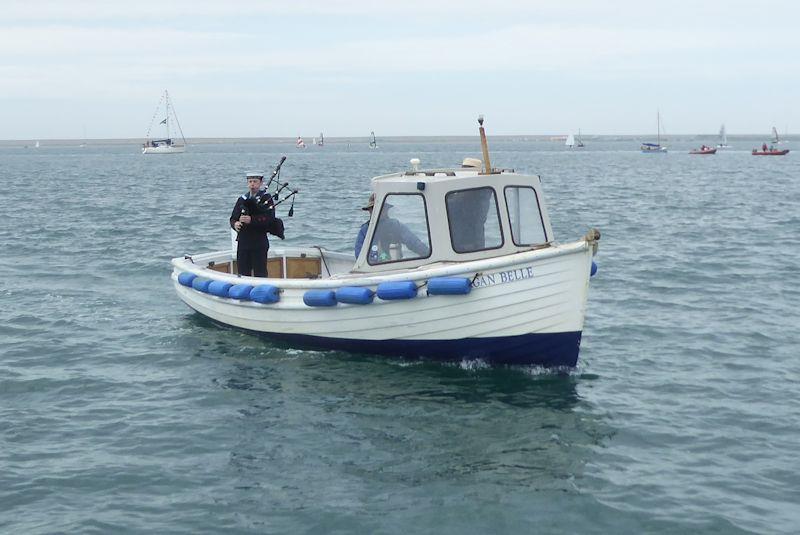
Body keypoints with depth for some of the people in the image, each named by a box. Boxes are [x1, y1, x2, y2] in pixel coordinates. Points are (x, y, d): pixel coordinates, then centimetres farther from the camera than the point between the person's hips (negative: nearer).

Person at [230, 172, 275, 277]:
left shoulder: (266, 198, 0)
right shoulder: (242, 200, 15)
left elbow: (269, 218, -13)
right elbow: (233, 218, 10)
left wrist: (252, 219, -25)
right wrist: (235, 224, -14)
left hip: (259, 243, -4)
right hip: (243, 242, 4)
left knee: (259, 273, -2)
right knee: (243, 273, 6)